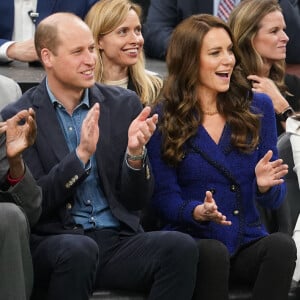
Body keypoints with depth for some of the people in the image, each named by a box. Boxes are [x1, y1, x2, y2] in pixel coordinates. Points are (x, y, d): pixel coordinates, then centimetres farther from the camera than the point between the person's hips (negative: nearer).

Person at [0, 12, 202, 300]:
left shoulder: (124, 104, 9)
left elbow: (137, 200, 8)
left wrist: (135, 153, -12)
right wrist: (81, 154, -19)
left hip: (118, 240, 3)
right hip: (51, 241, -3)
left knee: (181, 246, -26)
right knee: (78, 249, -37)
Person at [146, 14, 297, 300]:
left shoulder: (258, 107, 9)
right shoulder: (163, 118, 2)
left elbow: (274, 199, 10)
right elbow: (164, 198, 0)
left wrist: (265, 186, -14)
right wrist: (198, 212, -22)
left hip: (248, 240, 3)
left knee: (282, 245, -32)